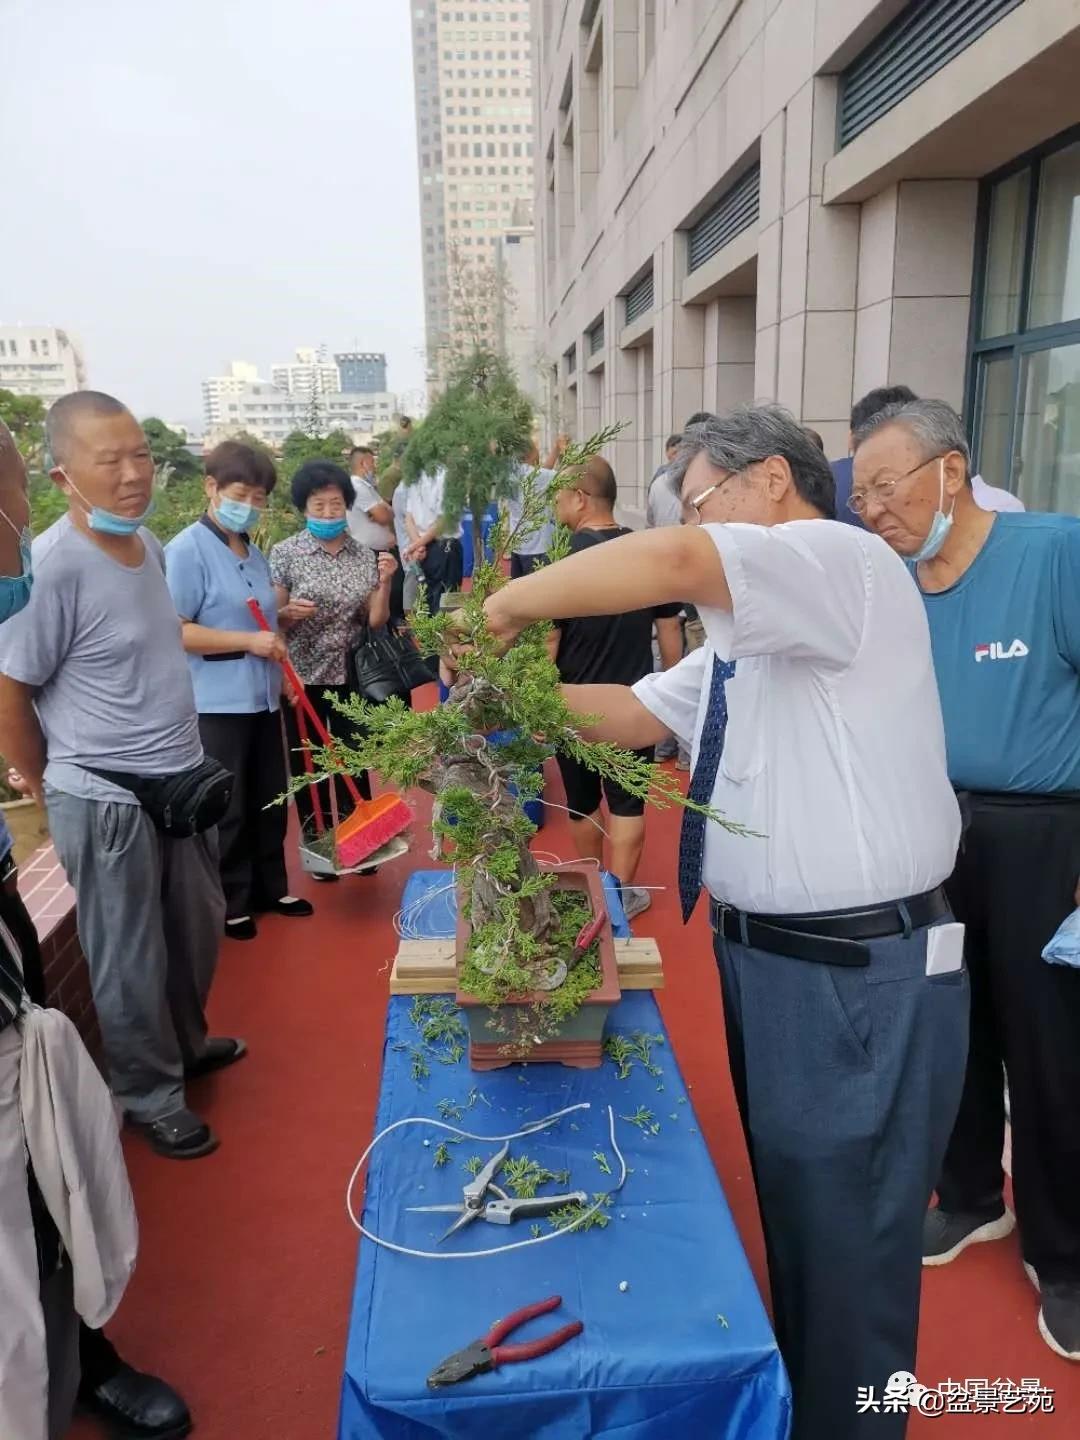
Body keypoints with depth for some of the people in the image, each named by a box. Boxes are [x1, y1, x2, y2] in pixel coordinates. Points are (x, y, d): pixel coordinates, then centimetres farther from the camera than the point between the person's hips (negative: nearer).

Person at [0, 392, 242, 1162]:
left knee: (197, 932, 23)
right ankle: (151, 1094, 32)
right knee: (130, 960, 11)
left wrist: (182, 767, 16)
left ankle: (186, 1043, 47)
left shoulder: (148, 544, 2)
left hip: (183, 780, 8)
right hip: (108, 802, -7)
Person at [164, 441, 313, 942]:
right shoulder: (187, 550, -12)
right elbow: (175, 631, -18)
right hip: (217, 703, -7)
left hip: (262, 697, 7)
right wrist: (249, 641, -21)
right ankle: (232, 904, 21)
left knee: (270, 800, 16)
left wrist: (282, 666, 12)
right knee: (227, 810, 6)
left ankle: (271, 888, 32)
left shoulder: (253, 553, 11)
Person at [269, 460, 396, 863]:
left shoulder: (365, 555, 2)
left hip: (351, 677, 2)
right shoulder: (285, 553, -5)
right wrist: (288, 612, -24)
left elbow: (376, 621, 2)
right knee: (308, 765, 9)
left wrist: (384, 582, -12)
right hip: (303, 678, -2)